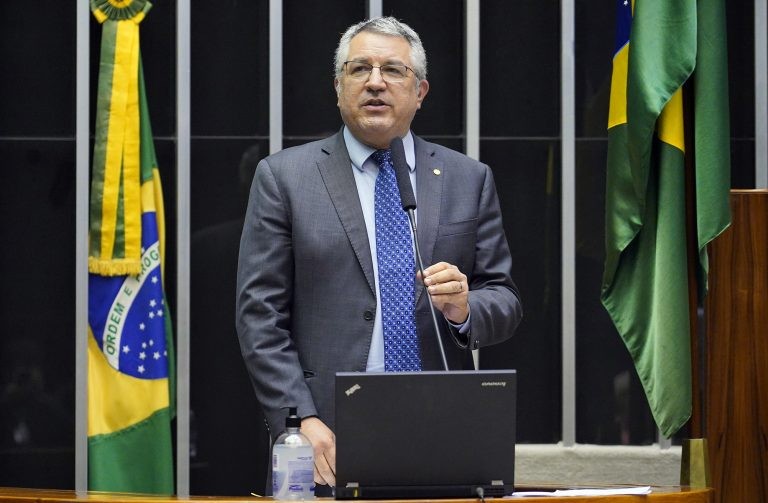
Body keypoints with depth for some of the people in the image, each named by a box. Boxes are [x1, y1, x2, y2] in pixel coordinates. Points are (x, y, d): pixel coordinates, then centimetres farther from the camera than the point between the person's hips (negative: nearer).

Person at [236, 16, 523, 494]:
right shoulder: (285, 177, 5)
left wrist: (464, 309, -13)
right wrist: (301, 420, -11)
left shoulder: (469, 180, 11)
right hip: (329, 439, -2)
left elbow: (505, 302, 10)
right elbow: (260, 315, -1)